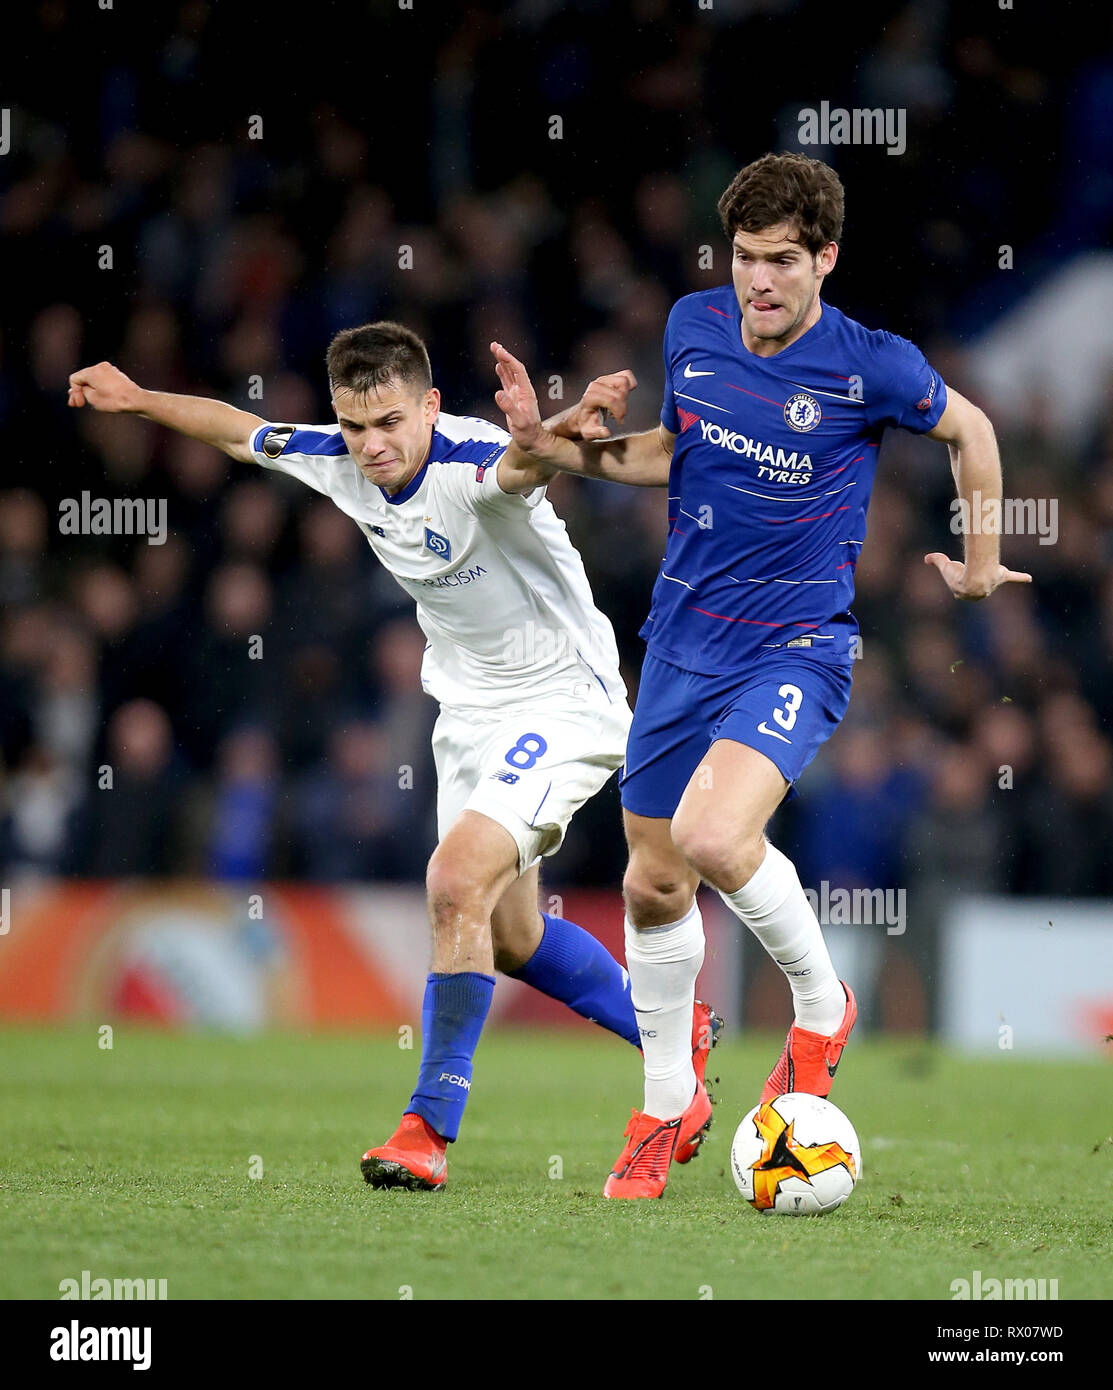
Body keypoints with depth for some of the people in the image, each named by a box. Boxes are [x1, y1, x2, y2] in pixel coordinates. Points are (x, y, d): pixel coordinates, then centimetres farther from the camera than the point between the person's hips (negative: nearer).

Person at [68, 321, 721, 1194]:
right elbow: (240, 429, 11)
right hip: (471, 711, 9)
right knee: (509, 934, 17)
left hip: (562, 698, -9)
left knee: (456, 884, -23)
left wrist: (559, 432, -77)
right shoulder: (339, 463, -9)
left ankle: (430, 1129, -14)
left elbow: (521, 465, -55)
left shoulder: (469, 464, -30)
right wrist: (138, 400, 20)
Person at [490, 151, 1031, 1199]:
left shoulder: (871, 366, -13)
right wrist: (549, 443, 6)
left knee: (713, 836, -29)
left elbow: (970, 431, 6)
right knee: (653, 884, 11)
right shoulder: (692, 328, 0)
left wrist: (980, 566, 14)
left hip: (796, 648, -5)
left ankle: (821, 1007, -1)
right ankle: (666, 1107, 31)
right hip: (682, 640, 5)